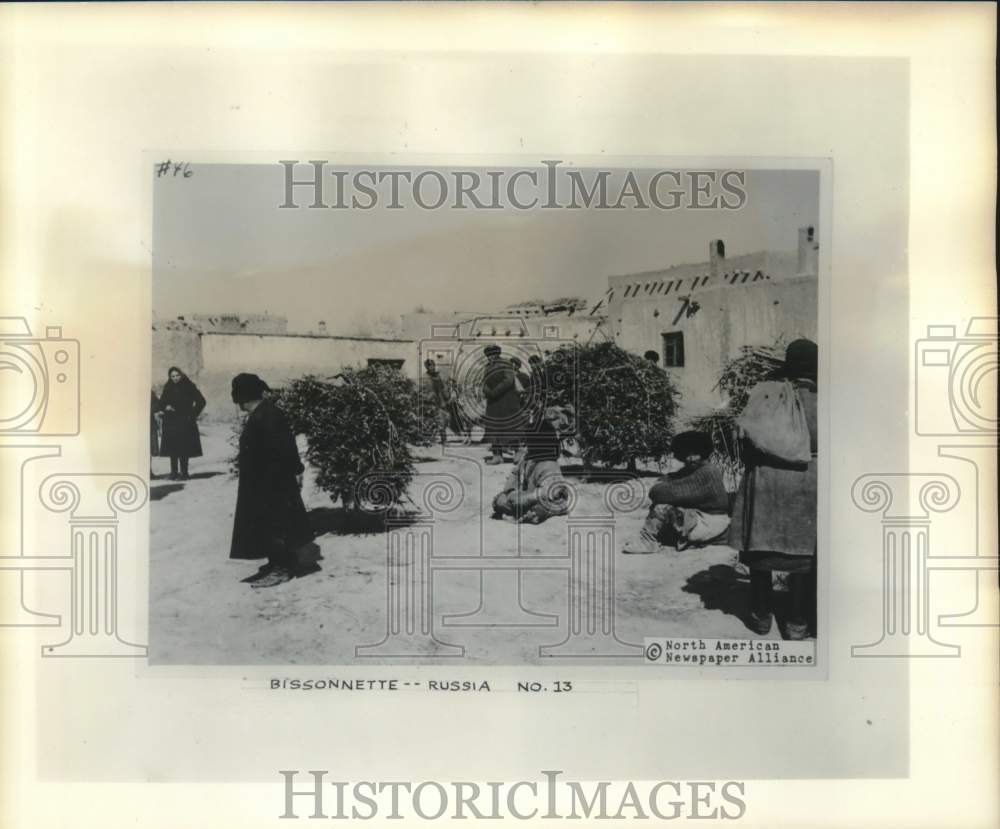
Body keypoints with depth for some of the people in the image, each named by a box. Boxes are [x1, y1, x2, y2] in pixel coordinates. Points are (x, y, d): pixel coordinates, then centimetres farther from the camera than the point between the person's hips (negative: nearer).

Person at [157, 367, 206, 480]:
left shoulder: (189, 387, -1)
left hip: (184, 422, -4)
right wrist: (165, 407, -5)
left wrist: (193, 414, -5)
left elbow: (201, 401, -1)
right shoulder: (168, 388, 11)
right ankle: (174, 472, 11)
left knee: (183, 449, -7)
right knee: (172, 449, 4)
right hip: (171, 423, 4)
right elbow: (161, 404, 17)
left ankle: (184, 473, -3)